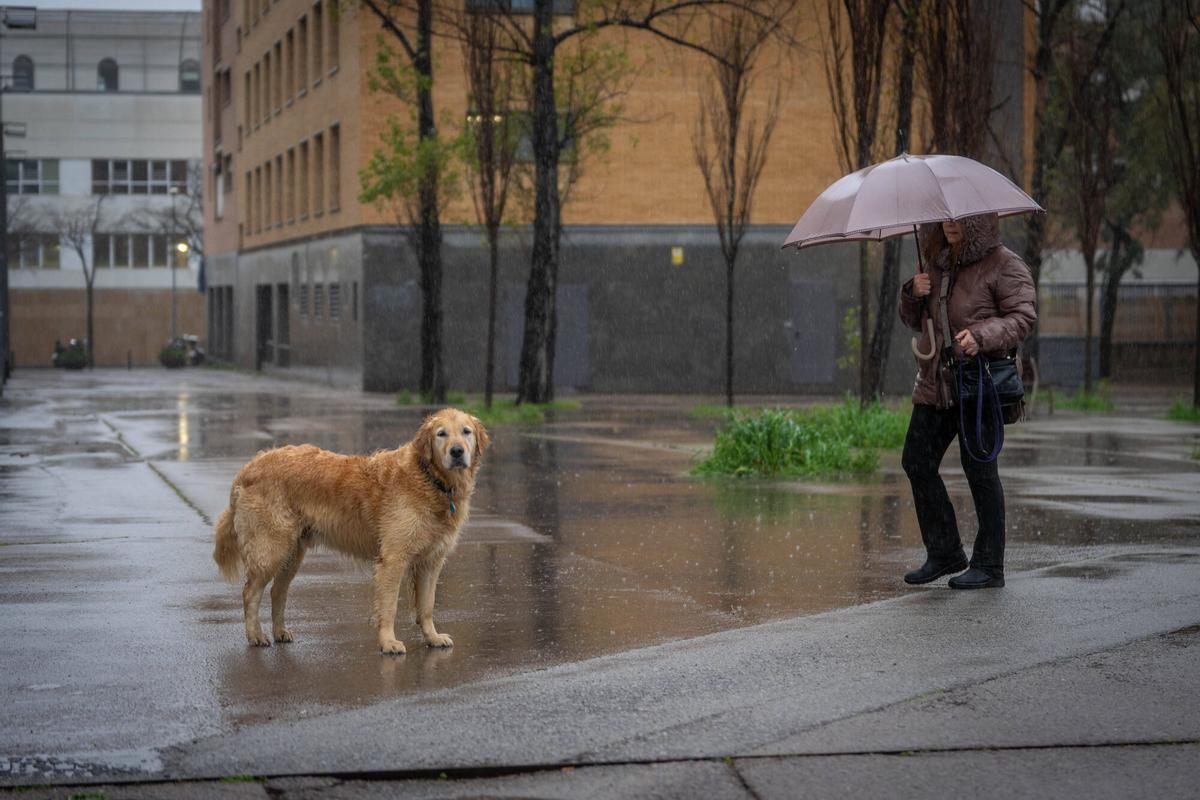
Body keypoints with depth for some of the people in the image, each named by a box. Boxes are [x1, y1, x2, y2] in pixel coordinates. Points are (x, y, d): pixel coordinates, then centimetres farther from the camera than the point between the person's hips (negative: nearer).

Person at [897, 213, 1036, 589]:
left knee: (979, 470, -4)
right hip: (935, 384, 7)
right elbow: (913, 319, 21)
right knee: (917, 463, 5)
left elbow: (1023, 316, -13)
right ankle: (944, 553, 17)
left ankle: (989, 565, 5)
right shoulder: (937, 263, 15)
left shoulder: (1004, 265, -6)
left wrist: (982, 336, -29)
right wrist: (913, 294, -1)